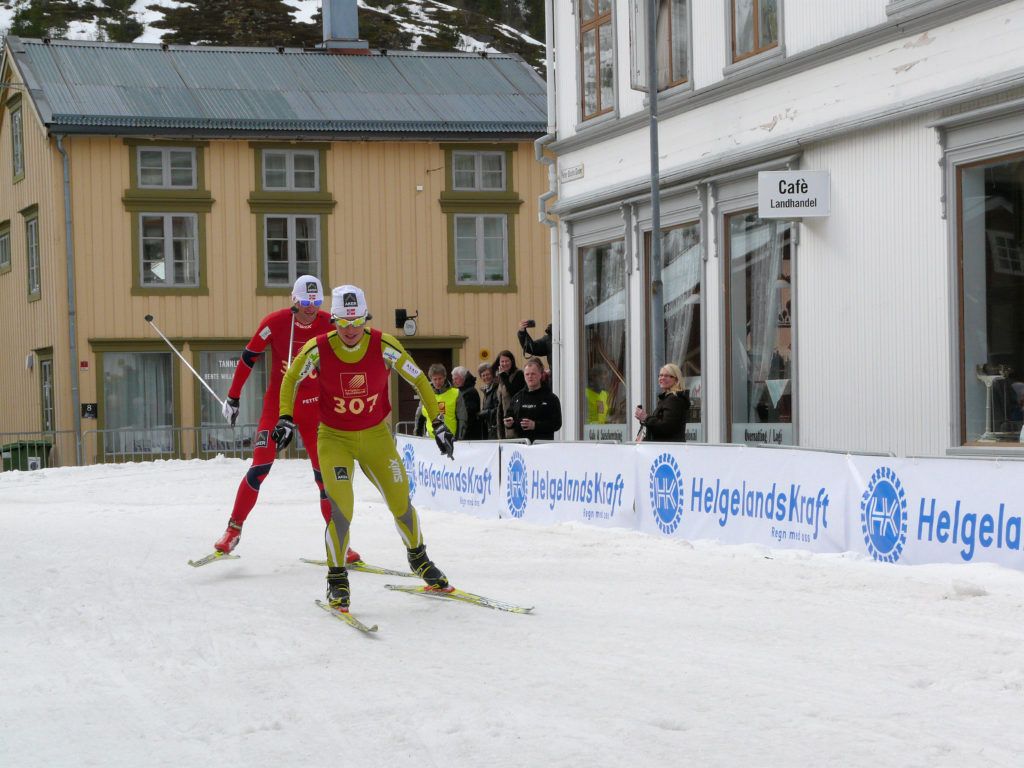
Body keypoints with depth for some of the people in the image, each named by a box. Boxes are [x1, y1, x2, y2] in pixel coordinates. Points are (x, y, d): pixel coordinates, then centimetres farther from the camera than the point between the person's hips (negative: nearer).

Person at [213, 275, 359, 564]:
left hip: (312, 406, 2)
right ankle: (234, 529, 1)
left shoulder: (329, 325, -7)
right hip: (277, 402, -2)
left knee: (324, 472, 1)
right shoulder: (275, 322, -13)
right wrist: (232, 398, -2)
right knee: (260, 467, -13)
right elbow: (248, 358, -4)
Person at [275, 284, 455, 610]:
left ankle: (418, 558, 34)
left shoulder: (384, 346, -16)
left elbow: (419, 381, -4)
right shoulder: (317, 350, -17)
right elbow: (290, 380, 1)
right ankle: (337, 578, 5)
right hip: (334, 438, -2)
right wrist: (286, 419, -10)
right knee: (341, 510, -16)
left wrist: (438, 423, -6)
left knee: (401, 503, 4)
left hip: (376, 436, 2)